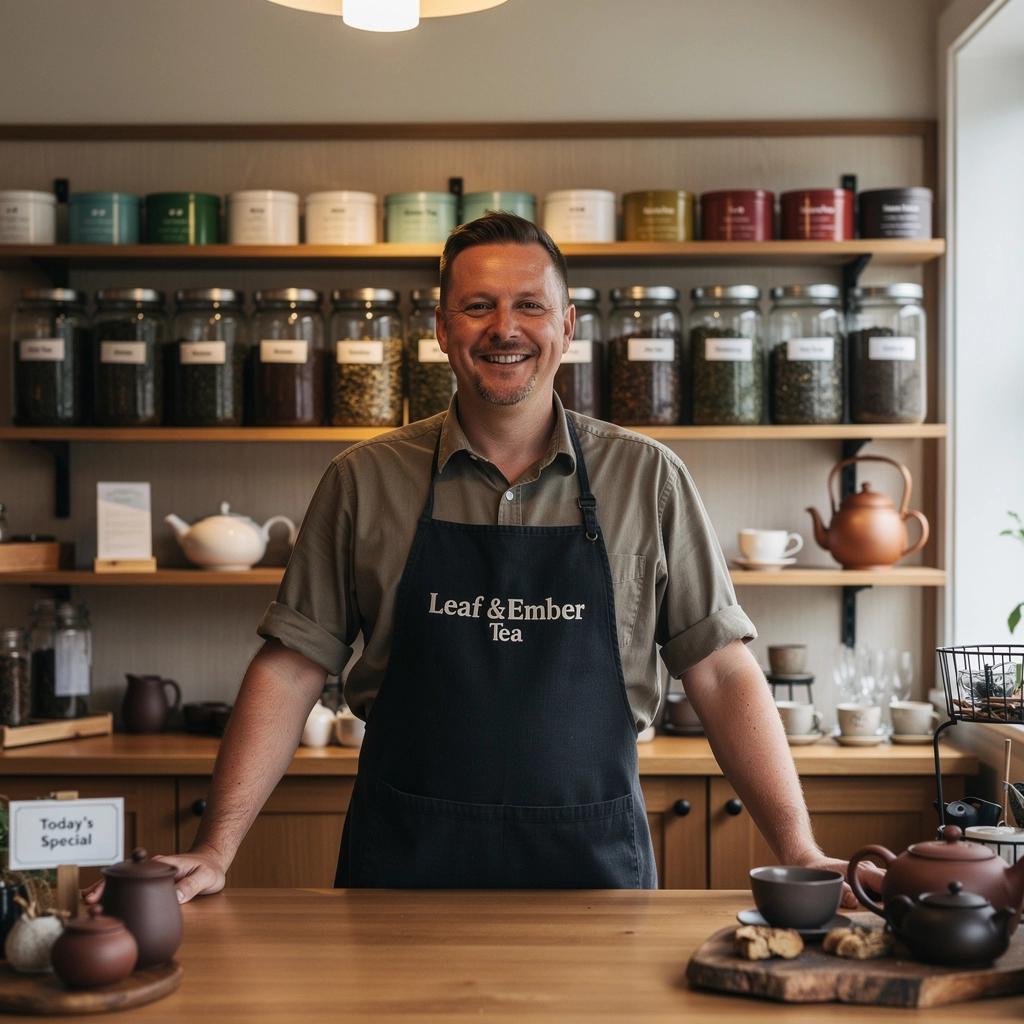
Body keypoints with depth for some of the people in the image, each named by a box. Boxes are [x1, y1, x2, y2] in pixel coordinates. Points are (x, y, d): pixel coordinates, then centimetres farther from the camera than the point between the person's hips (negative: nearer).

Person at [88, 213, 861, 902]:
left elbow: (720, 670, 1)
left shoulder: (647, 480, 0)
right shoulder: (365, 482, 1)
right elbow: (292, 670, 1)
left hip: (593, 862, 0)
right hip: (405, 866, 0)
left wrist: (798, 852, -6)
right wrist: (216, 851, -6)